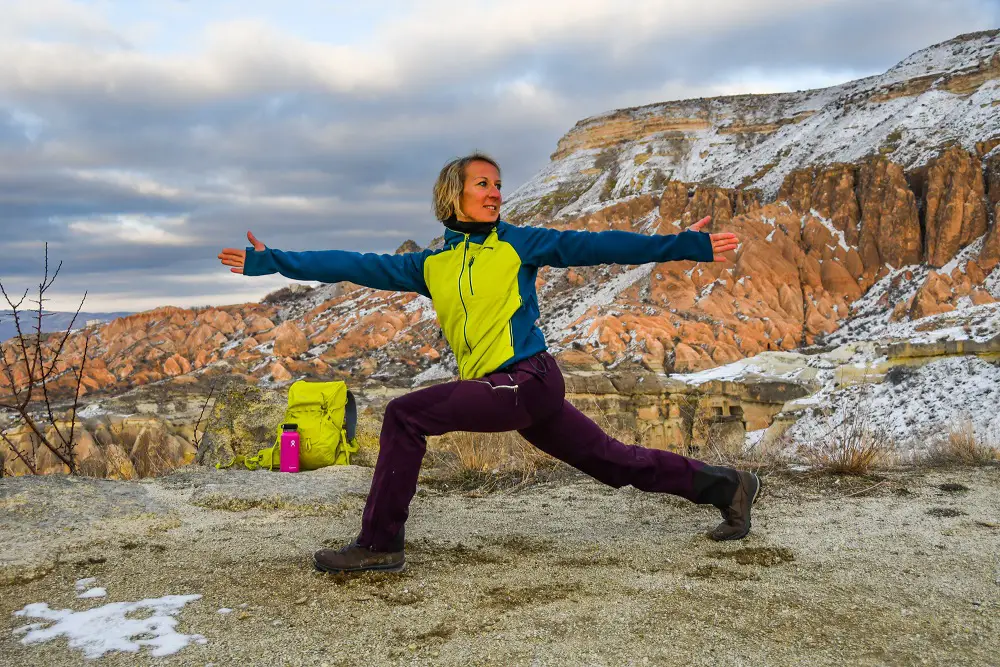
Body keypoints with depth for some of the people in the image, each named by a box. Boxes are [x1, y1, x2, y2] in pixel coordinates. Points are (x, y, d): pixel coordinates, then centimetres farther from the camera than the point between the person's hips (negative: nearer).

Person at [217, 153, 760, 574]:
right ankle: (723, 486, 28)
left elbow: (599, 245, -3)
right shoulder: (430, 266, 14)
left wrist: (685, 245, -9)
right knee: (616, 461, 12)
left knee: (404, 416, -11)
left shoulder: (517, 243, 1)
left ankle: (379, 545, 0)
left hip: (526, 381, -6)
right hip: (522, 392, 6)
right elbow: (355, 266, 15)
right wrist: (268, 261, 13)